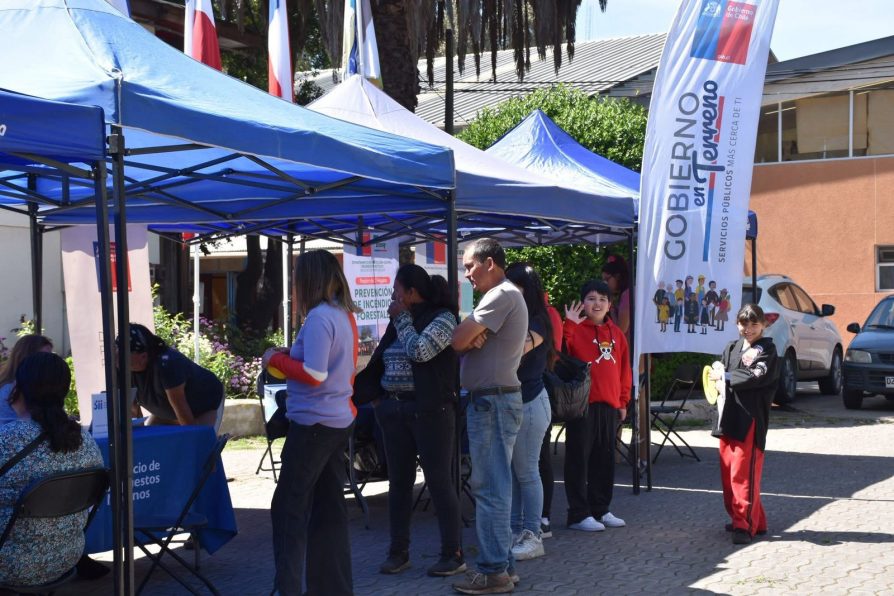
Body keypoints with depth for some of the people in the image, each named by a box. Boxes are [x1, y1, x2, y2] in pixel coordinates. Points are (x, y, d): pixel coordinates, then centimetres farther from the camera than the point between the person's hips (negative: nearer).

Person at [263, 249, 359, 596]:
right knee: (329, 507, 12)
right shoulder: (345, 315, 11)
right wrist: (289, 356, 11)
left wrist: (276, 359, -9)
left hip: (314, 422, -9)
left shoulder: (319, 317, -17)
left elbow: (314, 374, -22)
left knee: (289, 506, -2)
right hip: (339, 420, 9)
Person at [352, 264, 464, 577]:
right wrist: (351, 392, 10)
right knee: (399, 481, 9)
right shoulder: (398, 322, 14)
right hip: (393, 409, 7)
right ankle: (398, 551, 17)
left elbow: (420, 351, -21)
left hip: (430, 409, -7)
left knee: (439, 481, -4)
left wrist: (401, 318, -9)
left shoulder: (442, 317, -6)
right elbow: (378, 361, 15)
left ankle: (453, 554, 2)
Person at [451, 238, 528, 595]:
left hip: (492, 401, -11)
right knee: (493, 486, 13)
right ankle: (501, 563, 18)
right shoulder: (504, 296, 20)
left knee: (490, 488, -9)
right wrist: (475, 337, -8)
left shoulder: (502, 295, -14)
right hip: (490, 400, 11)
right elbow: (468, 342, 14)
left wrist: (469, 335, 3)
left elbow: (458, 341, -18)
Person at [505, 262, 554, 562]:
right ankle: (516, 530, 18)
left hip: (529, 403, -7)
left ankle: (532, 536, 4)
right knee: (510, 470, 10)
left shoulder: (536, 323, -9)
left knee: (526, 471, -3)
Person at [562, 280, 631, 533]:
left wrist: (623, 400, 15)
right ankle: (579, 514, 3)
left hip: (609, 405, 6)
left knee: (605, 459, 13)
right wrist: (569, 325, -28)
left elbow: (624, 368, 17)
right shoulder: (576, 329, -4)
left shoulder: (615, 332, 13)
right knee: (579, 459, -2)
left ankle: (601, 509, 24)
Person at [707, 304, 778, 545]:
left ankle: (746, 525, -8)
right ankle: (746, 519, 22)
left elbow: (756, 377, -14)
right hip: (729, 416, 7)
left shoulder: (767, 349, -1)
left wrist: (725, 376, -7)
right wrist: (718, 371, -8)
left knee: (744, 473, -10)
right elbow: (718, 371, 15)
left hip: (750, 418, -7)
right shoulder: (732, 347, 18)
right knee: (728, 471, 9)